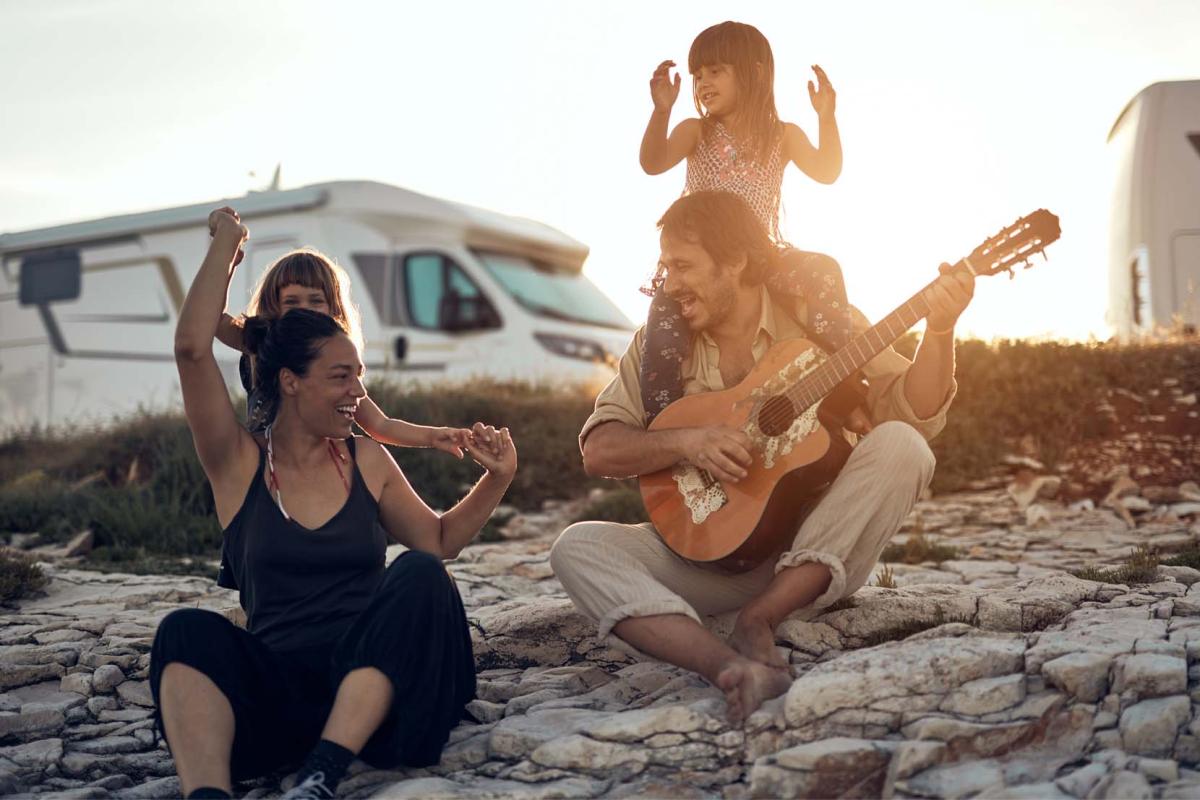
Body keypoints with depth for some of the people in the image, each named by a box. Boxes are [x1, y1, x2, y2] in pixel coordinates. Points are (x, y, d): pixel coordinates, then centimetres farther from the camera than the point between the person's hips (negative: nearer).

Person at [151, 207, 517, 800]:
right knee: (189, 631, -29)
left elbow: (439, 541, 23)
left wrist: (496, 480, 7)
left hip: (372, 678, 2)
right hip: (273, 684, -1)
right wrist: (225, 242, 5)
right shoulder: (238, 464, 5)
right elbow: (192, 348, -6)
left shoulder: (366, 460, 14)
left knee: (419, 575, -26)